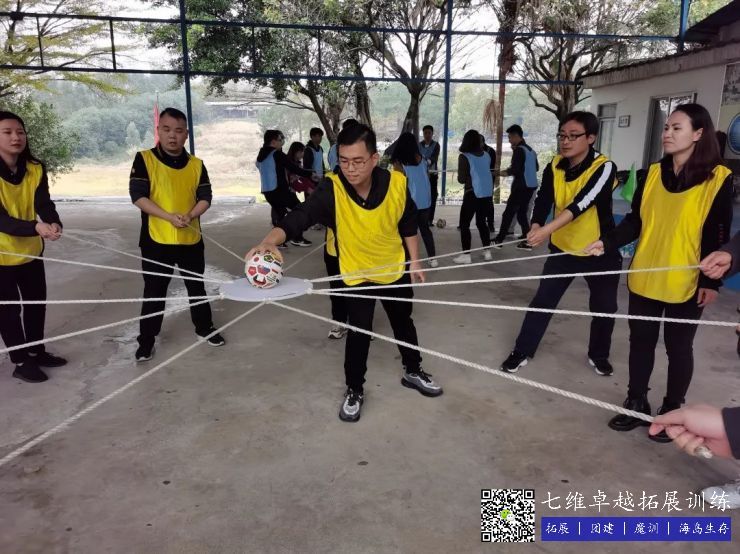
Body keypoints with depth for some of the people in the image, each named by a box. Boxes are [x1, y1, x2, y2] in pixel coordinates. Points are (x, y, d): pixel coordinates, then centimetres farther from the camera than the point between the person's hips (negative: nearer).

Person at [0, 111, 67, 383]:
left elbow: (44, 203, -17)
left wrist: (54, 223, -40)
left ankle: (37, 352, 35)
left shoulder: (35, 169, -6)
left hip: (31, 250, 5)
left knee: (37, 303, 17)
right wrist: (36, 228, -43)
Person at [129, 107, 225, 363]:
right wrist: (168, 216, -21)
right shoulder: (144, 159, -7)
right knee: (154, 292, 7)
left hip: (191, 239, 3)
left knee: (197, 286, 17)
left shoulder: (196, 164, 3)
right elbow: (137, 195, -12)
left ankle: (205, 327, 35)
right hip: (156, 239, -3)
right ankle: (146, 340, 21)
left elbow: (205, 198, 2)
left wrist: (190, 216, -17)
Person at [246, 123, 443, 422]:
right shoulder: (331, 189, -29)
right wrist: (270, 240, -59)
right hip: (356, 275, -2)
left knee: (403, 323, 20)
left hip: (395, 270, 3)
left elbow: (408, 225, -5)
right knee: (359, 333, -1)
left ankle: (413, 372, 45)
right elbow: (299, 216, -41)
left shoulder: (397, 183, -22)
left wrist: (414, 261, 2)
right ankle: (354, 390, 23)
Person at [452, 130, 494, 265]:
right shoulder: (486, 155, 7)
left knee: (464, 224, 2)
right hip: (487, 193, 6)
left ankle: (466, 255, -3)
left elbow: (462, 179, -9)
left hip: (473, 194, -6)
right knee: (482, 222, 18)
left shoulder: (464, 157, -10)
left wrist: (460, 176, 11)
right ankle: (487, 252, 19)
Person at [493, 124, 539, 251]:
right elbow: (536, 168, 25)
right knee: (522, 212, 13)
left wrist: (507, 172, 0)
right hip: (531, 185, 9)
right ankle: (527, 241, 9)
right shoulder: (530, 150, 16)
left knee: (508, 213, -3)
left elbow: (515, 170, -19)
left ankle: (499, 240, 0)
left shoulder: (519, 150, -11)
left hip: (521, 186, -9)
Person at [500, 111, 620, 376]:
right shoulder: (554, 167, -6)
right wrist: (535, 226, -39)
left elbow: (582, 203, -34)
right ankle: (522, 352, 17)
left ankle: (598, 355, 34)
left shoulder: (604, 167, -20)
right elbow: (543, 200, -18)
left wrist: (548, 229, -47)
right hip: (563, 248, 3)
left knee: (604, 307, 11)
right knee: (542, 301, 3)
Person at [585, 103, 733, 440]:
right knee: (640, 341, 13)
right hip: (644, 278, 4)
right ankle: (636, 404, 29)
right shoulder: (653, 173, 5)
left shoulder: (718, 178, -7)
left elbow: (718, 236, -7)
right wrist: (607, 242, -11)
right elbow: (635, 221, 5)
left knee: (678, 347, 10)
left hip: (686, 284, -4)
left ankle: (671, 411, 28)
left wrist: (712, 281, -10)